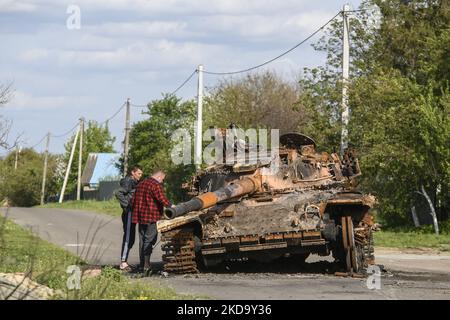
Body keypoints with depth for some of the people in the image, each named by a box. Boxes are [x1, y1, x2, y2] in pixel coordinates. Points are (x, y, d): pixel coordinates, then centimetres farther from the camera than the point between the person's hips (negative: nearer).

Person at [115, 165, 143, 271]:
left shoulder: (135, 183, 17)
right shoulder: (128, 182, -13)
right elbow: (118, 193, -26)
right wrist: (127, 204, -23)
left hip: (133, 213, 10)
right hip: (128, 213, -10)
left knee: (131, 239, 12)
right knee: (128, 238, -11)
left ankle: (124, 261, 19)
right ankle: (123, 262, -10)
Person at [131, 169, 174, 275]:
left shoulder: (140, 185, 17)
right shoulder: (156, 185, -11)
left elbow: (134, 200, 22)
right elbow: (162, 199, -19)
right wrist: (170, 205, -4)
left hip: (140, 217, 8)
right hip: (151, 217, -8)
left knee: (142, 240, 13)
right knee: (149, 241, -7)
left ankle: (142, 265, 16)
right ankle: (146, 266, -12)